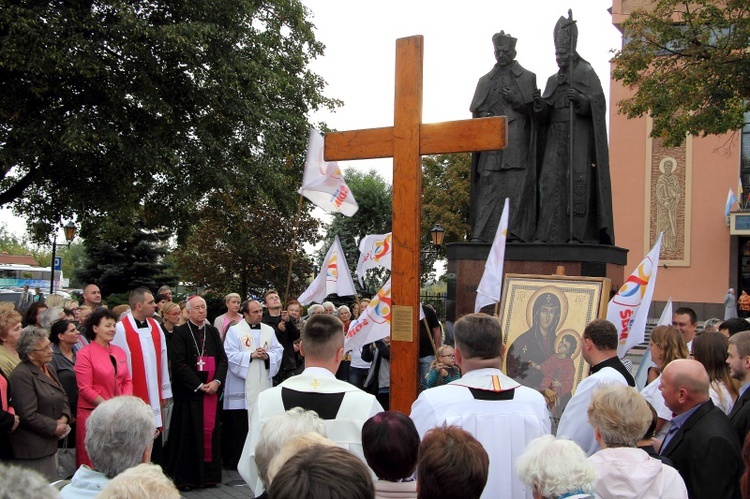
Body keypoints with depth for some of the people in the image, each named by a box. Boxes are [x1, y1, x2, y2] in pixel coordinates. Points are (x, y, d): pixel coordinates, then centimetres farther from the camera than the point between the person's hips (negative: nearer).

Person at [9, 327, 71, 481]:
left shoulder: (49, 368, 12)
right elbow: (29, 416, -20)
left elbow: (63, 398, 18)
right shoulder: (21, 375, -16)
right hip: (33, 449, -9)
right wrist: (55, 427, -12)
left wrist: (64, 419, -1)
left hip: (50, 445, 9)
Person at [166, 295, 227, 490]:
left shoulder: (213, 331, 12)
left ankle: (209, 474, 13)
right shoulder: (180, 333, -4)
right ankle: (184, 477, 6)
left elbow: (222, 358, 7)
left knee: (210, 431, 5)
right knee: (188, 433, -2)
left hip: (212, 390, 4)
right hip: (189, 391, -4)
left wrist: (217, 381, -9)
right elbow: (179, 363, -11)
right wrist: (198, 385, -14)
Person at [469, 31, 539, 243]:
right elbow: (475, 108, 17)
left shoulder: (528, 78, 12)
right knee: (489, 185, -5)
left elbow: (535, 111, 7)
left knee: (515, 185, -11)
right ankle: (484, 233, -8)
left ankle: (514, 233, -13)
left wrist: (516, 102, -9)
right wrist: (483, 115, -4)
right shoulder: (485, 80, 21)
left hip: (516, 140, -2)